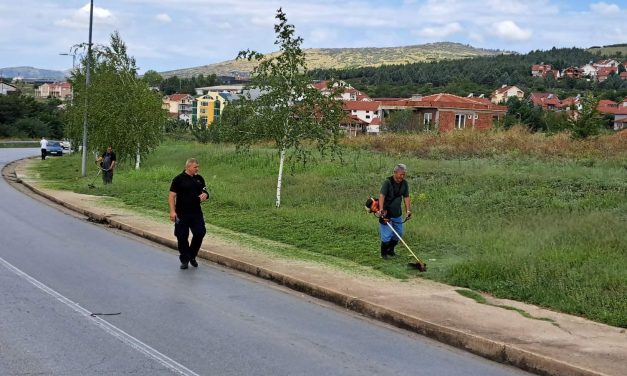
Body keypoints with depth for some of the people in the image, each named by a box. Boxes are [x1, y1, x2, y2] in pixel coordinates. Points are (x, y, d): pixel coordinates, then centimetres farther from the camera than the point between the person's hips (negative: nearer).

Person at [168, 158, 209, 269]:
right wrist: (172, 211, -17)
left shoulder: (199, 179, 9)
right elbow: (172, 196, -8)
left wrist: (205, 195, -7)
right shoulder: (179, 179, -6)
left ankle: (192, 256, 18)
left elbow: (205, 192, 19)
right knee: (182, 237, 1)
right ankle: (184, 260, 19)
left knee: (200, 233, -4)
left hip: (197, 213, 4)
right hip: (182, 214, -4)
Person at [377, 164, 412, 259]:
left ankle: (390, 250, 33)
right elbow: (382, 196, -27)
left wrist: (408, 210, -10)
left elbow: (406, 197, 3)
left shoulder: (404, 183, 3)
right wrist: (381, 209, -41)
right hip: (387, 213, -7)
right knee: (387, 235, -5)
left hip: (397, 213, 7)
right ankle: (383, 253, 15)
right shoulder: (388, 182, -17)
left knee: (398, 233, 13)